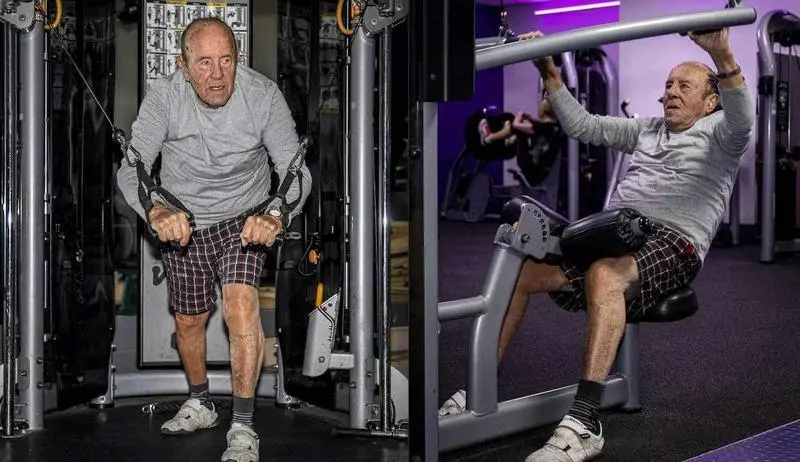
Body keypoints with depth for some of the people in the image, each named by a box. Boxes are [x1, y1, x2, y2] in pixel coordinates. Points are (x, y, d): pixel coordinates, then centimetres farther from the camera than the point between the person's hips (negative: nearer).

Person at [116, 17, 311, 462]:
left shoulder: (264, 95, -21)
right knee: (189, 321, 14)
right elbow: (132, 169, -24)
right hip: (181, 224, 2)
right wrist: (157, 212, -46)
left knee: (241, 302, -23)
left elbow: (296, 171, -23)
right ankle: (201, 405, 40)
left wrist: (277, 217, -44)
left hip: (244, 219, -2)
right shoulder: (163, 97, -20)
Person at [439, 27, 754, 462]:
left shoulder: (717, 134, 9)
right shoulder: (646, 129, 28)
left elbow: (742, 120, -16)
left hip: (673, 243, -7)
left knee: (603, 274, -41)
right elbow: (581, 125, 25)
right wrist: (549, 71, 14)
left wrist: (722, 56, -32)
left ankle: (583, 424, -46)